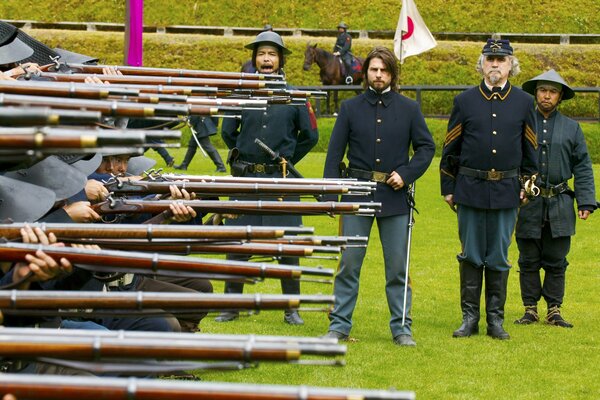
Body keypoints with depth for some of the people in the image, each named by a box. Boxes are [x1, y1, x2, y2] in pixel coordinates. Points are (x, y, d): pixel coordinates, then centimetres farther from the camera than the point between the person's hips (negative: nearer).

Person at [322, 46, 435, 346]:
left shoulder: (408, 109, 6)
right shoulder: (350, 108, 6)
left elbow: (427, 147, 8)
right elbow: (335, 152, 5)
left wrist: (406, 174, -7)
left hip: (394, 197, 0)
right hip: (357, 194, 0)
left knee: (397, 266, 3)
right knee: (348, 262, 0)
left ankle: (401, 329, 11)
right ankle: (339, 325, 8)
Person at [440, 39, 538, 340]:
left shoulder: (524, 102, 5)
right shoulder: (465, 101, 3)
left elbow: (530, 148, 12)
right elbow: (450, 148, 7)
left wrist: (527, 185, 7)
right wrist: (448, 188, 5)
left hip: (507, 191, 0)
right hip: (471, 189, 0)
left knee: (499, 258, 5)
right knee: (471, 256, 4)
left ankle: (496, 319, 12)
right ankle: (470, 317, 11)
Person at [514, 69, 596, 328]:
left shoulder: (571, 129, 8)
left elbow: (582, 168, 8)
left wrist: (586, 202, -1)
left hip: (559, 206, 1)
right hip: (527, 203, -1)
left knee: (556, 262, 4)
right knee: (529, 261, 5)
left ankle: (554, 311, 11)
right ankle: (530, 309, 13)